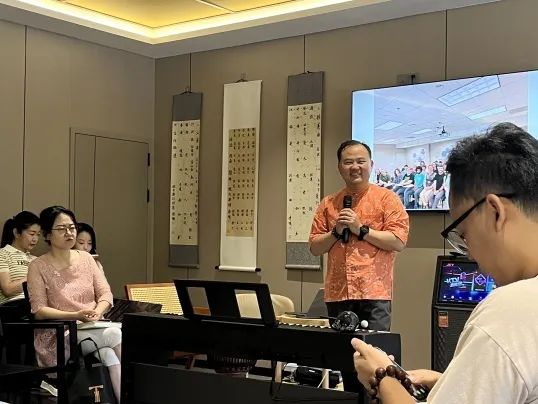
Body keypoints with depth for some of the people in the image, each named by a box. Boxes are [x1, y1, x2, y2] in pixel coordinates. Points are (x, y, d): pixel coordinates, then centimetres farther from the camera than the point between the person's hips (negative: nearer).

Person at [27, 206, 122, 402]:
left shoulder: (86, 257, 11)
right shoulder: (38, 266, -3)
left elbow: (105, 293, 8)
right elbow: (39, 311, -8)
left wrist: (98, 311, -15)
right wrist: (75, 316, -21)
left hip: (93, 329, 4)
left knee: (109, 354, -32)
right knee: (114, 334, -29)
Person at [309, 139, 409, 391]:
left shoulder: (386, 198, 3)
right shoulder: (328, 204, 14)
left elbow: (398, 241, -7)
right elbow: (315, 247, 13)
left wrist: (361, 229, -10)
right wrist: (336, 231, -4)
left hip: (374, 293, -4)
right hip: (337, 293, 4)